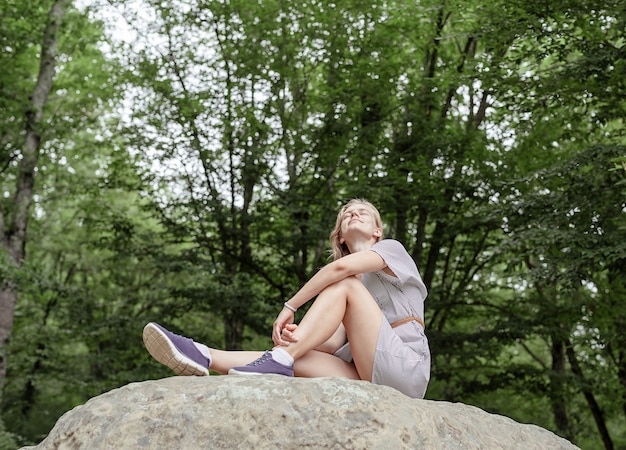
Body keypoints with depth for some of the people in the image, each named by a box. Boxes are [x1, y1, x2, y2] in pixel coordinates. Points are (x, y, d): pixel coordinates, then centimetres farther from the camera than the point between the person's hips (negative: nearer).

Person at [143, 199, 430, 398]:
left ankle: (281, 359, -27)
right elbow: (333, 344, 8)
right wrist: (298, 336, -14)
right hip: (371, 378, 6)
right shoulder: (355, 280, 26)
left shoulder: (392, 248, 9)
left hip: (406, 365, -6)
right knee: (296, 354, -14)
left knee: (345, 284, -17)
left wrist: (289, 307, -11)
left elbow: (342, 266, -16)